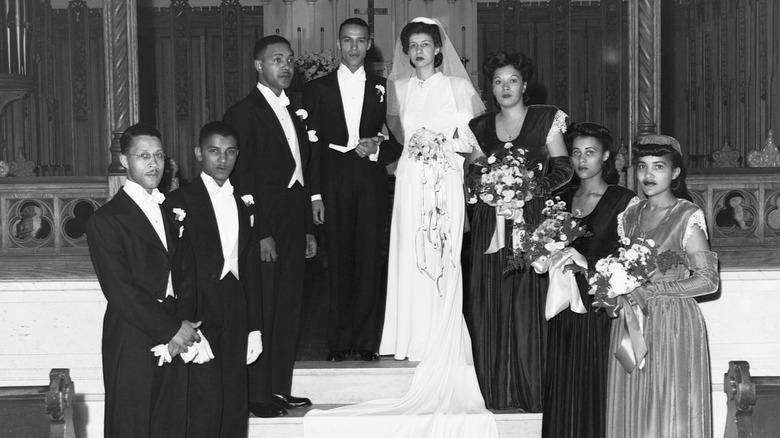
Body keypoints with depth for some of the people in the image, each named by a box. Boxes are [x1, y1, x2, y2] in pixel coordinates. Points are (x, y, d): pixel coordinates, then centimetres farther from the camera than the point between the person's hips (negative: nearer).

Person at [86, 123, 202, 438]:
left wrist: (186, 326, -4)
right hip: (133, 346, -5)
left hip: (174, 341, 6)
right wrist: (171, 329, -13)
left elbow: (183, 275, 12)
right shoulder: (105, 220, -7)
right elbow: (120, 291, -14)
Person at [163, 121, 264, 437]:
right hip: (199, 314, -5)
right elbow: (177, 270, -8)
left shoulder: (244, 205, 15)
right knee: (207, 405, -13)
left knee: (235, 409, 5)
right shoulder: (181, 202, -2)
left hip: (235, 322, 6)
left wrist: (254, 328, 13)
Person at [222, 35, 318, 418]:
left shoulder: (293, 112, 17)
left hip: (292, 230, 8)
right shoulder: (243, 113, -7)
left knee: (288, 311, 10)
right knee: (261, 312, -4)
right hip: (264, 231, -7)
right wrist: (260, 234, -17)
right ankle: (257, 395, 2)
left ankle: (280, 390, 18)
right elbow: (241, 178, -12)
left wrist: (308, 229, 15)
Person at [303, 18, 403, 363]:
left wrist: (378, 148, -11)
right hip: (334, 188, 0)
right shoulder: (317, 89, 10)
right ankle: (339, 342, 4)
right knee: (339, 265, -2)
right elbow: (311, 145, 5)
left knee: (370, 264, -1)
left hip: (372, 188, 1)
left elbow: (398, 141, 11)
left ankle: (367, 341, 5)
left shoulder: (383, 88, 11)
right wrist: (319, 188, -5)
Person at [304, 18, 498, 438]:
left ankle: (445, 342, 1)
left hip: (446, 180, -2)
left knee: (444, 259, -5)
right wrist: (410, 148, 1)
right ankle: (416, 338, 3)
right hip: (411, 180, 2)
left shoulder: (458, 85, 4)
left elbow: (470, 138, 5)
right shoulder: (398, 87, 11)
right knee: (411, 257, -2)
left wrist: (444, 144, -10)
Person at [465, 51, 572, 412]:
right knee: (490, 302, -1)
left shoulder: (546, 119, 7)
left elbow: (563, 168, 4)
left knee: (528, 302, -8)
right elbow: (472, 174, 17)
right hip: (490, 225, 3)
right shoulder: (480, 128, 15)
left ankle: (531, 391, -3)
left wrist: (533, 187, -10)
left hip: (531, 219, -3)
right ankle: (495, 391, 4)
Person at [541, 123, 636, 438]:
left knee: (595, 388, -3)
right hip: (564, 311, 5)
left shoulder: (624, 201, -2)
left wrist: (581, 260, -14)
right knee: (562, 391, 5)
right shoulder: (561, 199, 14)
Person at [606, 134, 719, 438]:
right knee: (631, 411, 7)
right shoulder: (628, 217, 10)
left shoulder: (688, 217, -7)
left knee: (671, 412, -2)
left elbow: (708, 280, -12)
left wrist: (650, 290, -15)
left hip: (673, 324, -5)